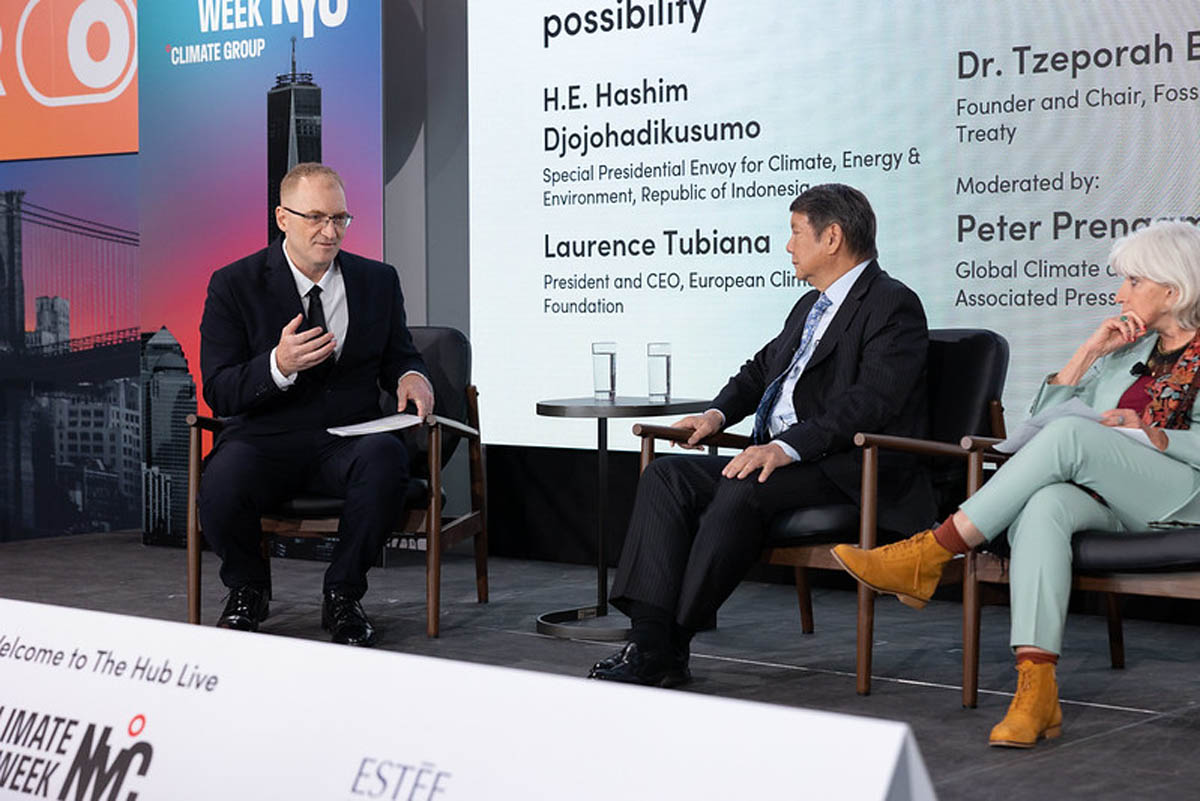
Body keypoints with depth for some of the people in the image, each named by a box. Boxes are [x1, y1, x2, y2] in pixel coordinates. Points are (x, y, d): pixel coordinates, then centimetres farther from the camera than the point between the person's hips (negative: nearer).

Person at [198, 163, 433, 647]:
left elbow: (397, 355, 22)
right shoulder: (233, 285, 1)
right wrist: (278, 366, -24)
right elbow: (218, 394, -4)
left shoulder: (378, 281, 11)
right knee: (223, 482, -34)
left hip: (348, 441, 2)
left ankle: (342, 596, -10)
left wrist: (410, 375, -4)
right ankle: (247, 591, 1)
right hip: (264, 441, -1)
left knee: (386, 457, -34)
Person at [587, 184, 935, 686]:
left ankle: (669, 646, -24)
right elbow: (762, 368, 34)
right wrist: (720, 413, 12)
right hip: (781, 458, 9)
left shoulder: (893, 306, -7)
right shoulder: (810, 306, 23)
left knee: (743, 490, -33)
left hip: (849, 470, -9)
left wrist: (790, 447, -30)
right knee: (665, 476, -11)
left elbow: (871, 400, -20)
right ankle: (650, 639, -22)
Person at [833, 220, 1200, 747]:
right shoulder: (1128, 345, 24)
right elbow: (1043, 414, 17)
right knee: (1042, 508, -33)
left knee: (1070, 434, -32)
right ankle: (1035, 690, -44)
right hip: (1108, 495, 5)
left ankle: (929, 555, -31)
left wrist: (1152, 435, -16)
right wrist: (1089, 353, 5)